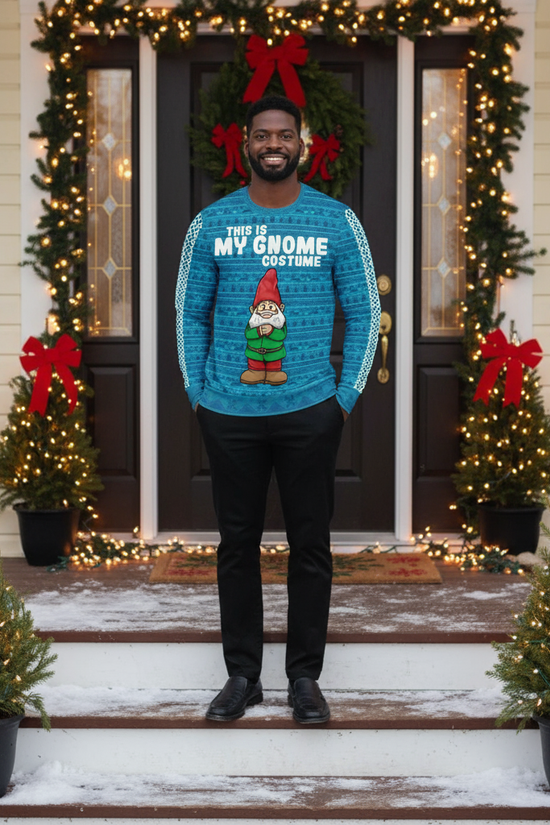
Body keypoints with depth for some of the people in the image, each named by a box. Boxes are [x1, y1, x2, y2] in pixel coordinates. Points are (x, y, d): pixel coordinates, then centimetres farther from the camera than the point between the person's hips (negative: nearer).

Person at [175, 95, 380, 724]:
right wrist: (197, 394, 3)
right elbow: (190, 313, 10)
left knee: (310, 545, 5)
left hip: (310, 412, -1)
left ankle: (305, 677, 16)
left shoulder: (337, 221, 2)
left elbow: (364, 313, 5)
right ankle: (241, 673, 19)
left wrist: (346, 396, -1)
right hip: (229, 413, 1)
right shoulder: (212, 223, 4)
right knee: (237, 543, 8)